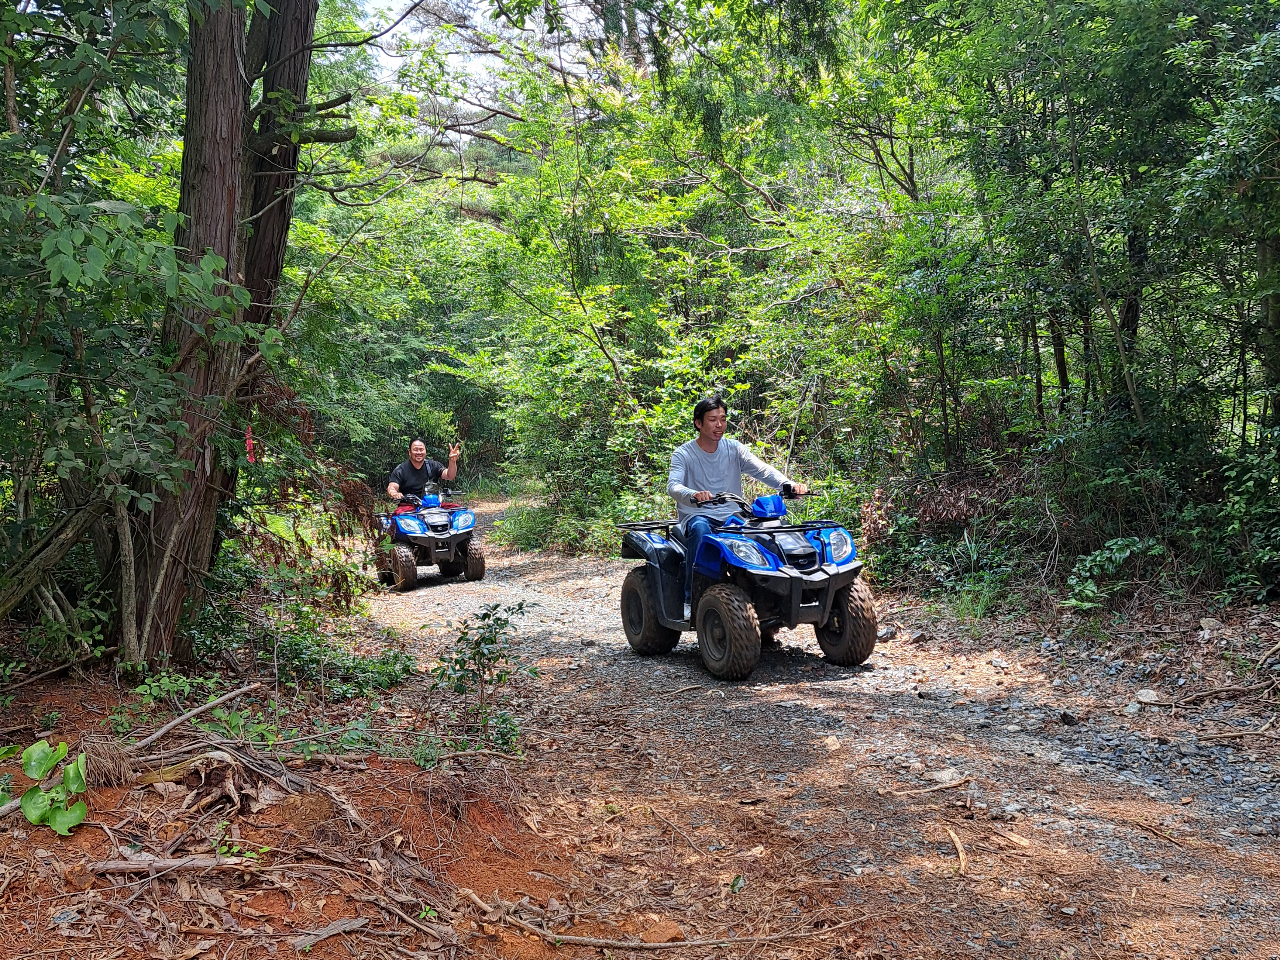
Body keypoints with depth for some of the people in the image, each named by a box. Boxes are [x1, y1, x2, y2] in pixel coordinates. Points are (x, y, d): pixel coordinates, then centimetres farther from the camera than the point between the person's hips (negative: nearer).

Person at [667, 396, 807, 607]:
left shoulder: (734, 449, 9)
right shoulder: (684, 454, 0)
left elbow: (761, 469, -7)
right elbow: (673, 486, -18)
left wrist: (789, 484, -27)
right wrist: (694, 495, -43)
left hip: (732, 517, 3)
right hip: (696, 517, -3)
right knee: (700, 529, -38)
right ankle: (693, 595, -27)